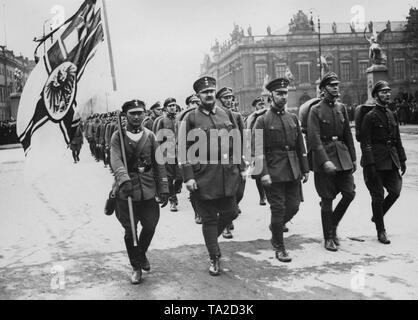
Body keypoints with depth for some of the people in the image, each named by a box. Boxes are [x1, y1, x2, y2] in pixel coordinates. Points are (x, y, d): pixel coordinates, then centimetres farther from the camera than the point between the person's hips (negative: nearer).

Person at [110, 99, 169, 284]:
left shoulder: (150, 136, 8)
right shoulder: (118, 136, 0)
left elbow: (159, 163, 9)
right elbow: (116, 160, -16)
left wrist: (163, 189, 4)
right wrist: (124, 179, -33)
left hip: (148, 191, 2)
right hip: (126, 191, -2)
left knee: (150, 226, 3)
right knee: (130, 231, 2)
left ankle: (141, 253, 34)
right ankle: (136, 267, 22)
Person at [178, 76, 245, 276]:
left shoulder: (226, 114, 8)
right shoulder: (190, 118, -4)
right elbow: (184, 149, -6)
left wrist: (241, 167, 9)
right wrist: (188, 177, -11)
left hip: (227, 174, 4)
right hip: (203, 175, -4)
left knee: (229, 212, 9)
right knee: (209, 218, 4)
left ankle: (212, 237, 38)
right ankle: (214, 258, 18)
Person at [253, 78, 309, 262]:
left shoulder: (293, 118, 12)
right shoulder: (263, 120, -5)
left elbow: (300, 146, 15)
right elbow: (258, 149, -10)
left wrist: (305, 169, 11)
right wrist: (263, 173, -18)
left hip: (293, 171, 5)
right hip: (274, 172, -5)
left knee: (293, 206, 8)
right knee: (278, 209, -1)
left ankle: (276, 226, 36)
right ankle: (279, 248, 12)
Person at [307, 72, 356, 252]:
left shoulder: (341, 108, 11)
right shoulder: (315, 110, -7)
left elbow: (348, 135, 15)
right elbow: (314, 138, -14)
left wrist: (353, 158, 11)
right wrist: (325, 161, -23)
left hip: (343, 156, 5)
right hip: (324, 157, -5)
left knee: (349, 193, 1)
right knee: (327, 200, 1)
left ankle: (333, 225, 23)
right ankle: (328, 237, 14)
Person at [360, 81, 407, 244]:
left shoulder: (391, 114, 12)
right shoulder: (370, 117, -9)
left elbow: (397, 139, 17)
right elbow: (365, 143, -13)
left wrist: (402, 160, 14)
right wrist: (370, 165, -18)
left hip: (391, 161, 7)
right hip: (376, 161, -6)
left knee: (395, 191, 3)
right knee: (378, 196, 1)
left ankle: (376, 217, 27)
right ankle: (381, 231, 13)